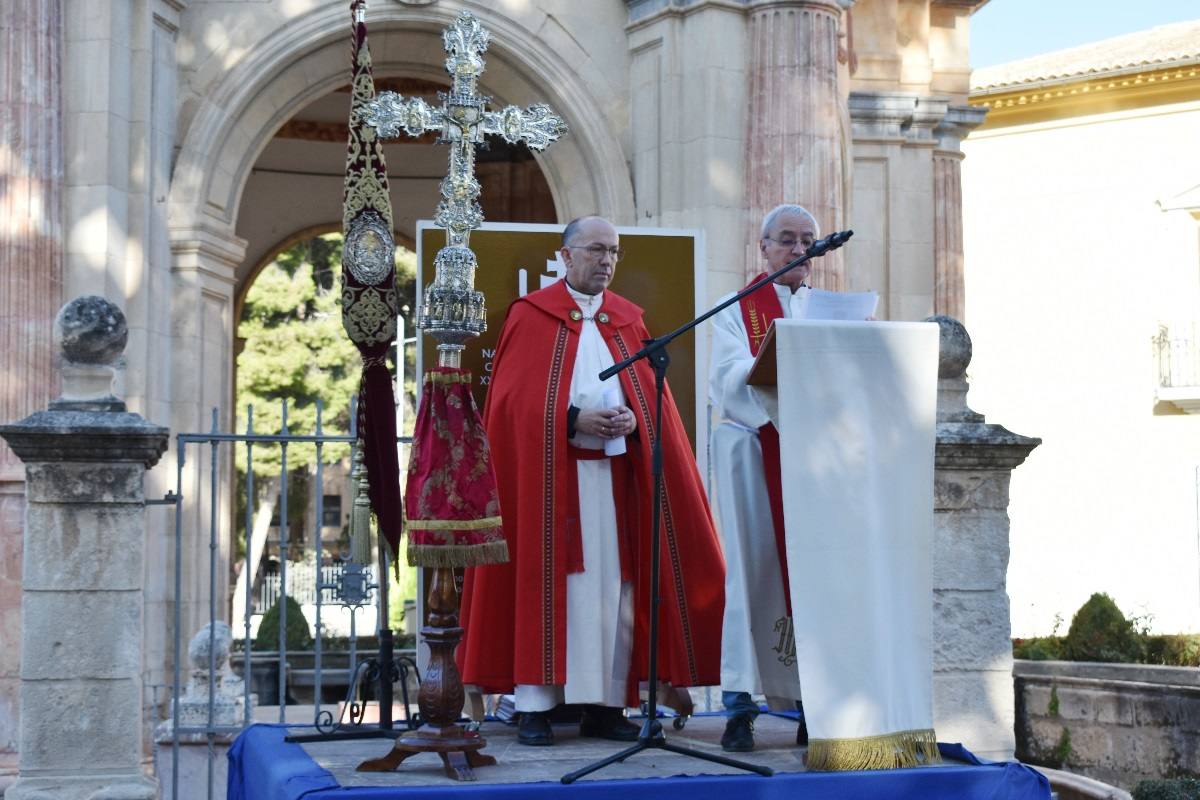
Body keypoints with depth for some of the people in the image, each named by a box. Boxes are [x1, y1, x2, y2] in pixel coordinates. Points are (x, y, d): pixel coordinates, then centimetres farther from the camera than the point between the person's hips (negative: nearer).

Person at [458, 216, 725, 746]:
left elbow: (652, 394, 12)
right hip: (550, 471, -4)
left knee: (614, 587, 2)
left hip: (615, 472, 4)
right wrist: (574, 419, -16)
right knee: (547, 582, -4)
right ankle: (534, 706, -1)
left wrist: (632, 420, -9)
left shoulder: (628, 319, 16)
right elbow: (514, 398, -4)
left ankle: (605, 704, 8)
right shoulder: (531, 315, 3)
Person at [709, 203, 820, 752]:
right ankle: (739, 703, -9)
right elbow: (728, 378, -8)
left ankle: (811, 702, 0)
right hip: (755, 452, -3)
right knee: (754, 571, -10)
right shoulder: (737, 310, 9)